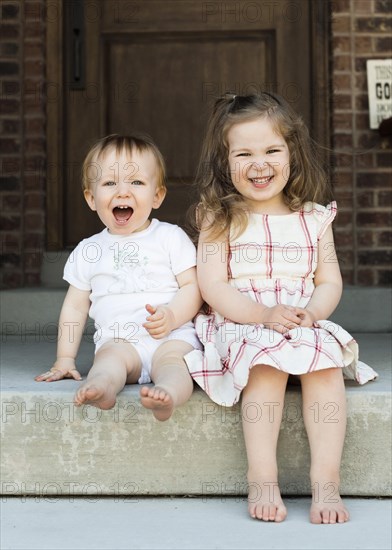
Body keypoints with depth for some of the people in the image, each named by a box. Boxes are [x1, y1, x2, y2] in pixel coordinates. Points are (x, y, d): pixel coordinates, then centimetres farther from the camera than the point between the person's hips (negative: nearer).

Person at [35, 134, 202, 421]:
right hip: (118, 340, 2)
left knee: (171, 358, -33)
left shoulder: (171, 237, 7)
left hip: (173, 335, -2)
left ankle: (169, 393, -62)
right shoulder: (88, 250, 15)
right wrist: (65, 359, 14)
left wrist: (172, 315, -18)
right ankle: (101, 387, -59)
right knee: (111, 355, -30)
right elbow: (75, 306, 19)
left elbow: (193, 286, 2)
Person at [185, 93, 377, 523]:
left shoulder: (314, 218, 11)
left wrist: (312, 312, -14)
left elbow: (330, 282, 9)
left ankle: (325, 481, -28)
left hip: (304, 326, 2)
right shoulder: (220, 218, 3)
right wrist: (264, 314, -20)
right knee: (267, 365, -34)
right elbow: (211, 286, -6)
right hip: (241, 325, -2)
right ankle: (261, 480, -31)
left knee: (327, 363, -28)